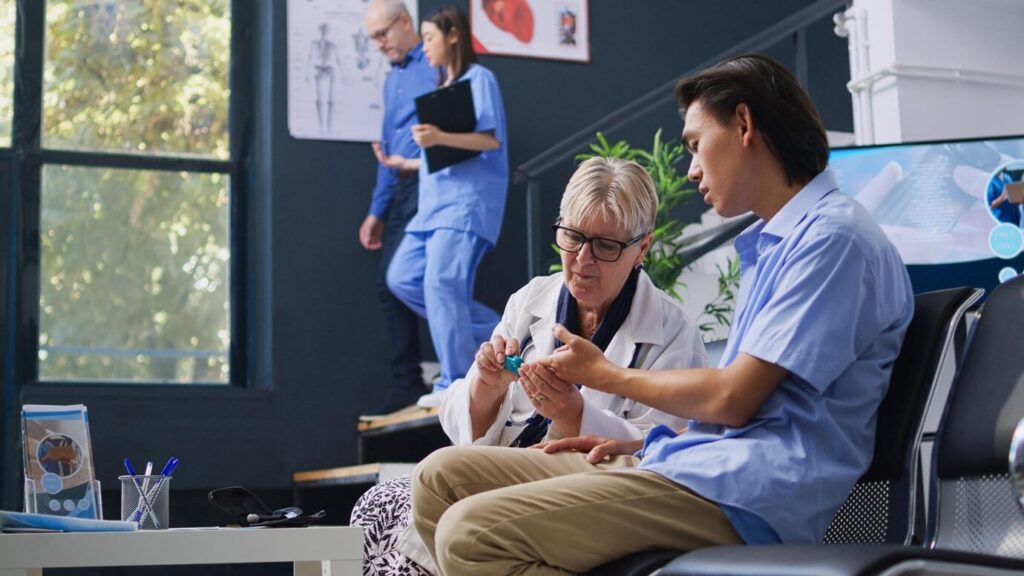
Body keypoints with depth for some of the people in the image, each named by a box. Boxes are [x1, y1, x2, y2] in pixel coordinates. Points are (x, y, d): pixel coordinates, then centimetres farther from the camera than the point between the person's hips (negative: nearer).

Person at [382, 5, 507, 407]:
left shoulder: (477, 78, -1)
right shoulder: (443, 87, 25)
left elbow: (492, 140, -14)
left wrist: (441, 138, -27)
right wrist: (406, 163, 31)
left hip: (468, 198, -10)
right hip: (436, 200, 10)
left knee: (441, 281, -20)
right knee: (403, 277, 0)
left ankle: (457, 385, -17)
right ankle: (492, 333, 5)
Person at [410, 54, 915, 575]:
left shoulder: (834, 238, -9)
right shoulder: (771, 243, 24)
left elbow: (732, 399, -14)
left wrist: (607, 375, 2)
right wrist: (637, 445, 11)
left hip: (742, 494, -10)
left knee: (470, 533, -25)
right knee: (441, 475, 3)